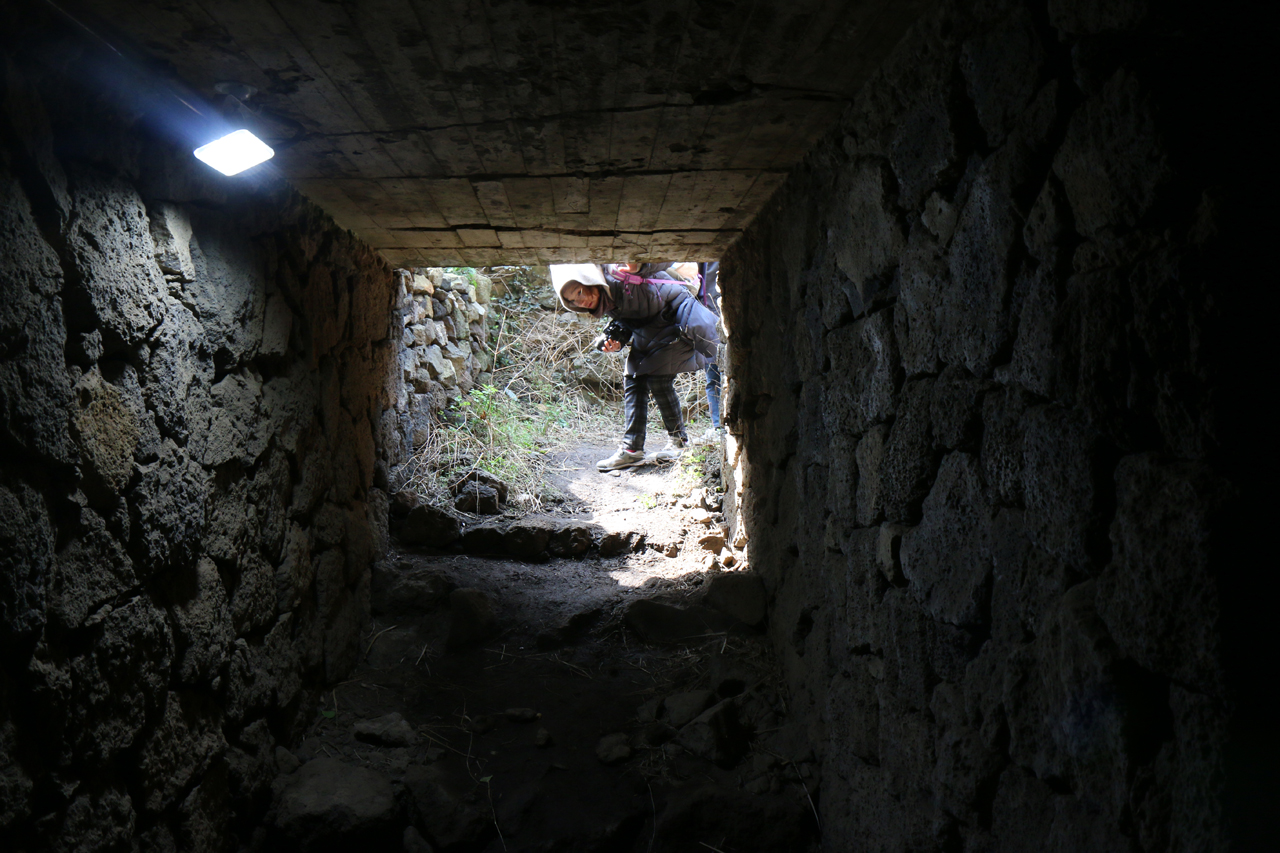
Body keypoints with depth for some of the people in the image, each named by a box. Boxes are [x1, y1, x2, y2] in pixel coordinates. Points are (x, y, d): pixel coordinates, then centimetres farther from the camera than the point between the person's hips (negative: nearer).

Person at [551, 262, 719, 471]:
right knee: (633, 378, 0)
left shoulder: (620, 273, -29)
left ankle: (678, 439, 7)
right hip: (649, 331, 8)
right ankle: (632, 448, 2)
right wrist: (617, 342, -16)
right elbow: (626, 322, 6)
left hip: (678, 318, -8)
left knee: (658, 379, -13)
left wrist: (639, 265, -53)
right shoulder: (604, 304, -5)